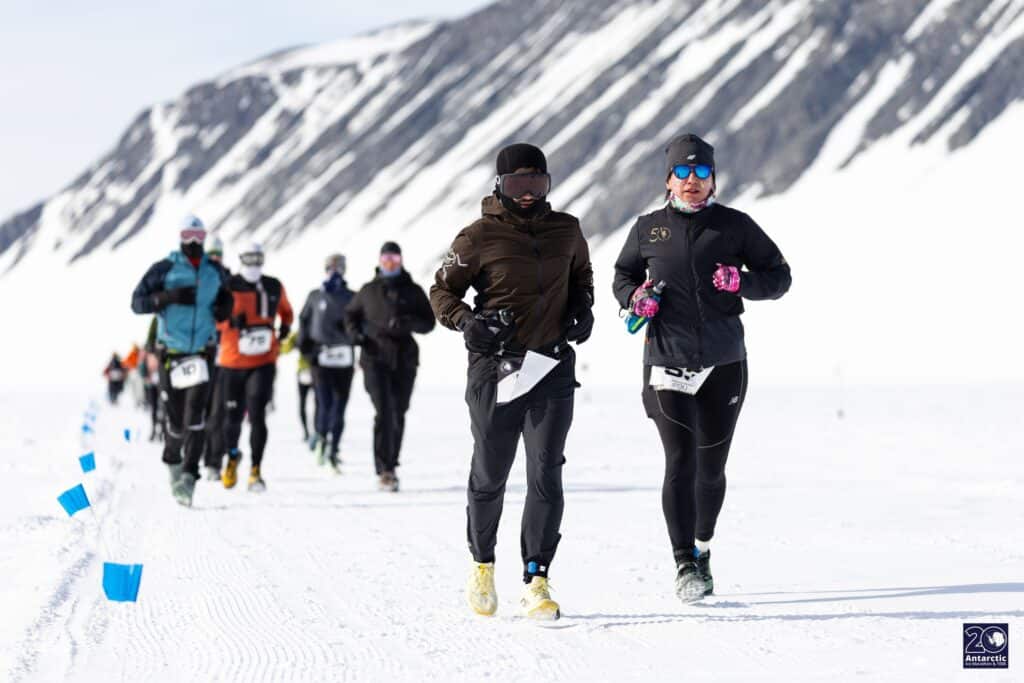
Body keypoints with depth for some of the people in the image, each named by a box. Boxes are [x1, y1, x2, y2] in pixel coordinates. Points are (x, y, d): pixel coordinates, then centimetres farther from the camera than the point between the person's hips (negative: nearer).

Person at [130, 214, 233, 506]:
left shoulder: (215, 273, 7)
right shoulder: (164, 270, -4)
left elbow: (221, 311, 20)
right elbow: (137, 302, -8)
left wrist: (224, 310, -4)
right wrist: (169, 296, -22)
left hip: (202, 353, 1)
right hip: (170, 352, -1)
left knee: (194, 416, -14)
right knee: (175, 418, 7)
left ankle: (189, 475, -17)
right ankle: (173, 460, 36)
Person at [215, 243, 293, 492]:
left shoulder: (274, 287, 6)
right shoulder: (229, 286, -3)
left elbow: (286, 311, 25)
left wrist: (285, 327, 9)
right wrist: (232, 321, -22)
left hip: (263, 361, 0)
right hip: (232, 361, 0)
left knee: (257, 414, -14)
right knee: (233, 416, 9)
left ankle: (256, 471, -9)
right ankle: (232, 455, 40)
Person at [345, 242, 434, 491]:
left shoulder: (413, 291, 8)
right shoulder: (369, 291, 9)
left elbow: (428, 322, 4)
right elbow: (350, 314, 21)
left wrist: (408, 322, -16)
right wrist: (355, 332, 1)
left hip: (404, 360, 2)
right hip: (375, 359, -2)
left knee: (398, 415, 9)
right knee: (384, 412, -14)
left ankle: (391, 465, 24)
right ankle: (384, 470, -16)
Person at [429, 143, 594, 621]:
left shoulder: (565, 231, 7)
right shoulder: (479, 238, -4)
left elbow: (581, 275, 26)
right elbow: (442, 291, 3)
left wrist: (582, 309, 7)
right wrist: (466, 321, -15)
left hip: (552, 367, 2)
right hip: (495, 370, -2)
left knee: (546, 475, -7)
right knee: (489, 476, 9)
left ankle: (536, 582, -3)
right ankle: (482, 564, 32)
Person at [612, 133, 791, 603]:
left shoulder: (734, 225, 4)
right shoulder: (648, 229, 7)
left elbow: (779, 276, 8)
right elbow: (623, 276, 21)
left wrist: (741, 282, -12)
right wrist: (635, 297, -2)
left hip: (723, 365, 1)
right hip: (667, 365, -1)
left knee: (711, 467, 9)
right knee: (680, 462, -12)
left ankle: (701, 547, 32)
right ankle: (685, 566, -11)